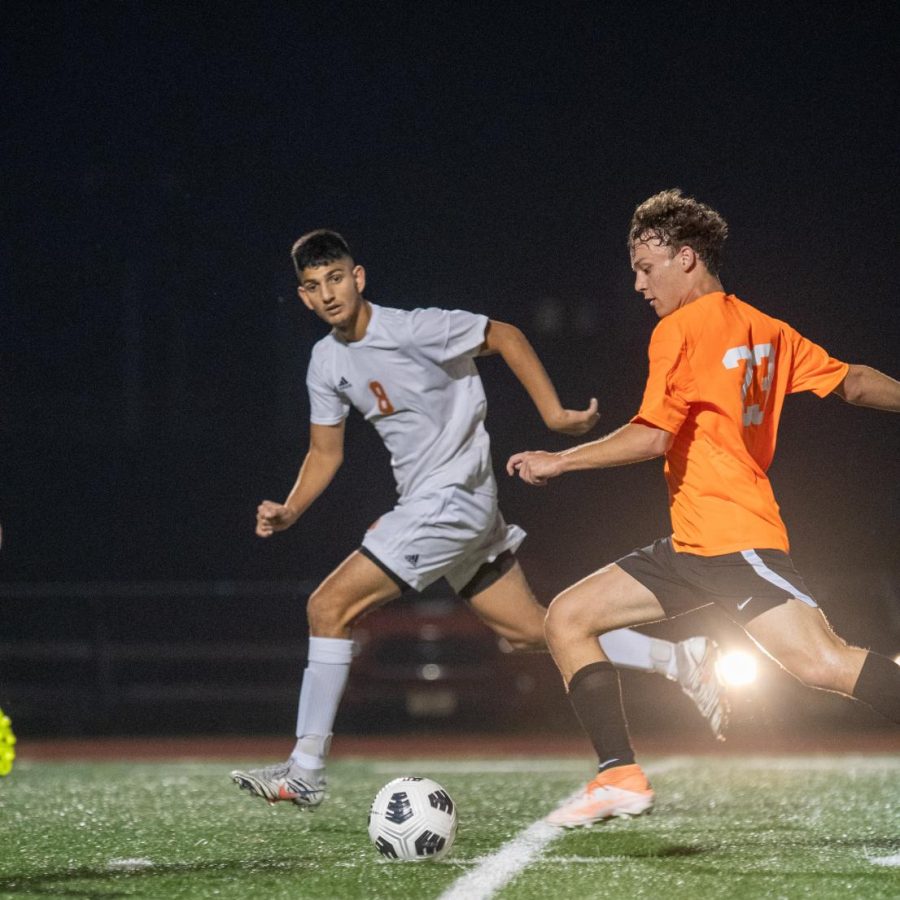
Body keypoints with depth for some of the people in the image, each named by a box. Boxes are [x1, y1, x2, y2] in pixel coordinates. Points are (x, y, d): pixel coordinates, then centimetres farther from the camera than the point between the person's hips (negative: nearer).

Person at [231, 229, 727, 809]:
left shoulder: (410, 328, -16)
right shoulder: (327, 362, 8)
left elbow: (505, 337, -8)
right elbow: (326, 453, 15)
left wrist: (554, 414, -13)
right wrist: (288, 512, -1)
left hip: (452, 496, -9)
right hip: (427, 503, 9)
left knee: (330, 605, -14)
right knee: (531, 631, 10)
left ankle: (306, 772, -9)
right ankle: (681, 661, 18)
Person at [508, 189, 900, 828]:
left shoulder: (682, 329, -8)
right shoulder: (766, 331, 16)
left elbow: (652, 438, -17)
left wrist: (558, 461, -9)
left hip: (735, 539, -10)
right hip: (692, 546, 10)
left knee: (822, 665, -22)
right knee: (568, 618, 7)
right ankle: (621, 776, -1)